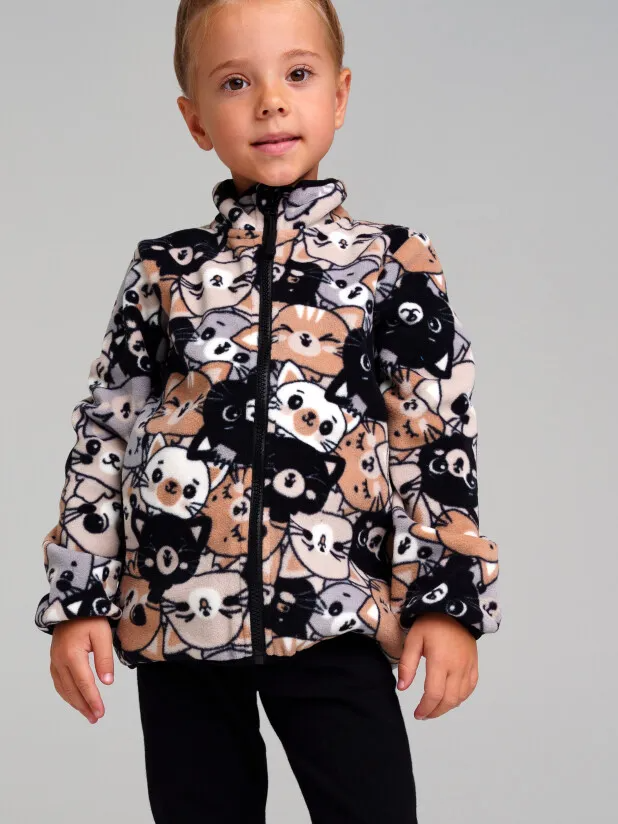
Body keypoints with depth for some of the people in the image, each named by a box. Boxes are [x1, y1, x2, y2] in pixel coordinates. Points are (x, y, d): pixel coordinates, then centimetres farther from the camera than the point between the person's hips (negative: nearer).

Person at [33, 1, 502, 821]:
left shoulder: (393, 264, 5)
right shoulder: (164, 270, 9)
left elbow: (439, 437, 2)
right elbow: (106, 434, 10)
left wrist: (448, 600, -5)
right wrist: (76, 599, 5)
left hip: (334, 612, -2)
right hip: (175, 612, 2)